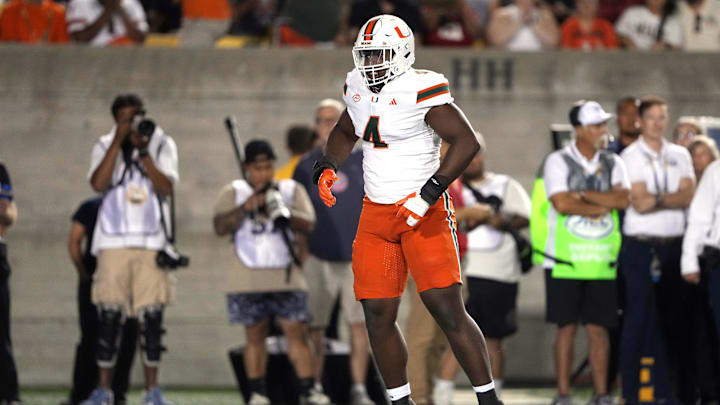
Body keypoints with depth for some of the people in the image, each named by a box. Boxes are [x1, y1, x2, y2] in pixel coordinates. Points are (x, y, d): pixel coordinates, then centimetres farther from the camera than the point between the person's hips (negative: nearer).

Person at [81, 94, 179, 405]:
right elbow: (99, 183, -11)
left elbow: (166, 188, -6)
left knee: (151, 316, -2)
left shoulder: (163, 145, 8)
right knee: (109, 315, -4)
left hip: (152, 244, 0)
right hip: (113, 243, 0)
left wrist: (143, 151, -12)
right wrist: (119, 142, -11)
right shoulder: (105, 146, 8)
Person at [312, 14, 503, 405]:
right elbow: (344, 133, 27)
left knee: (447, 310, -13)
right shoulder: (359, 88, 7)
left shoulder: (419, 91, -16)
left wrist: (428, 195, -26)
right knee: (378, 315, 4)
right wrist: (327, 167, 7)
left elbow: (467, 142, -21)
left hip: (422, 213, -7)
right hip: (376, 213, 7)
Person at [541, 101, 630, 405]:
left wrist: (582, 195, -9)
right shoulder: (558, 162, 1)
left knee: (598, 328, 3)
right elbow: (562, 203, -13)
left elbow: (623, 198, -6)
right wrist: (604, 206, -6)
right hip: (565, 262, -3)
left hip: (601, 262, 3)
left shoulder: (613, 164, 11)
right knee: (566, 328, -1)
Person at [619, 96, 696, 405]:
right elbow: (639, 202, -11)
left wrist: (656, 198, -12)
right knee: (639, 316, -6)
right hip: (640, 244, -4)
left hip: (674, 244, 4)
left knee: (673, 318, 4)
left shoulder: (679, 155, 12)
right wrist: (673, 198, -6)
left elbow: (688, 196, -1)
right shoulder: (630, 157, -1)